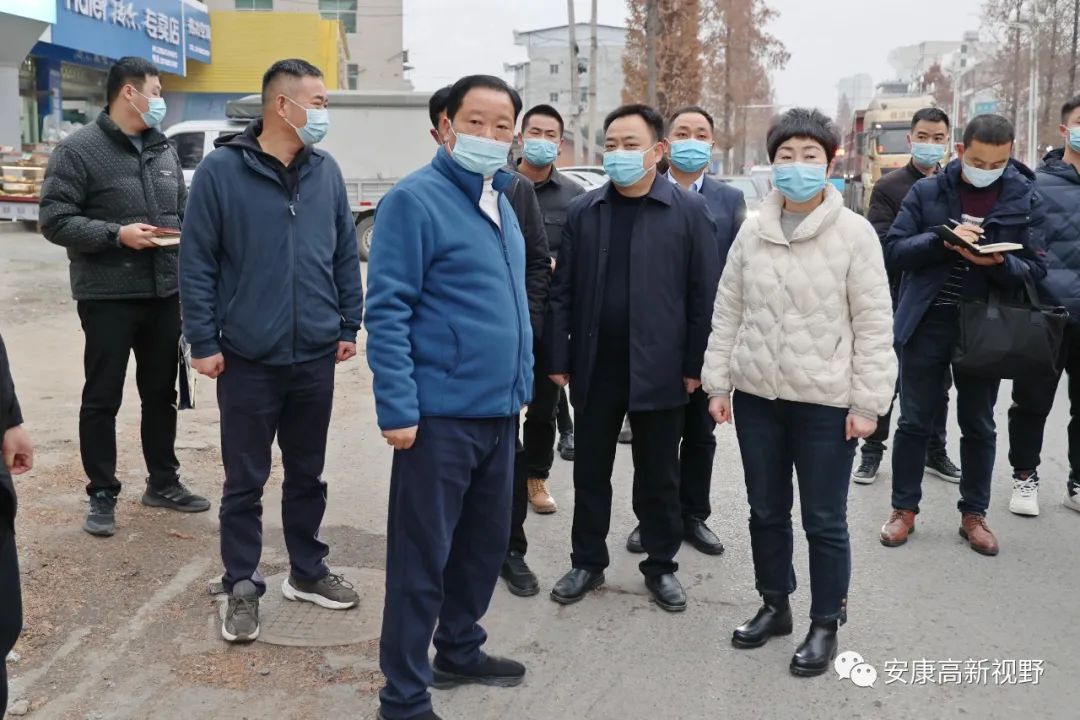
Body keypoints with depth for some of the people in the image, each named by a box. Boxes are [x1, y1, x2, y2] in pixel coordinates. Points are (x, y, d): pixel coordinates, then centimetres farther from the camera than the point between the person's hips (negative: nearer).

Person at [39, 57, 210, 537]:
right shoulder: (79, 150, -9)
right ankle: (102, 495, 16)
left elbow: (183, 209, 20)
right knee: (102, 399, 4)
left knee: (162, 393, 15)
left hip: (164, 293, 6)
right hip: (108, 297, -6)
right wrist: (117, 235, -21)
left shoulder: (164, 150, 11)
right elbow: (55, 219, -13)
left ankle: (163, 482, 29)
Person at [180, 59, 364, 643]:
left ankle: (307, 571, 32)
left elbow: (346, 255, 11)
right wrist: (203, 342, -8)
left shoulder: (326, 172, 5)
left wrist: (349, 325, 8)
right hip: (247, 358, -3)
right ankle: (242, 587, 22)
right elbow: (196, 263, -6)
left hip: (315, 355, 4)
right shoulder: (221, 170, -7)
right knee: (244, 481, 7)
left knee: (307, 473, 16)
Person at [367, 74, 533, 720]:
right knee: (423, 556, 1)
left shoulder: (502, 203, 13)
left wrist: (519, 387, 16)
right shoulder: (416, 200, -11)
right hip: (441, 413, -8)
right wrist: (398, 408, -20)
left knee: (486, 542, 18)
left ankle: (460, 650, 37)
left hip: (499, 410, 8)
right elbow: (387, 310, -16)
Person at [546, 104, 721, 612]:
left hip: (658, 369, -2)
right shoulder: (582, 211, 5)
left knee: (658, 477, 10)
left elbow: (704, 294, -3)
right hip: (594, 367, 2)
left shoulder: (689, 211, -2)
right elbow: (563, 292, 5)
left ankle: (660, 567, 26)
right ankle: (587, 563, 27)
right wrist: (559, 359, 0)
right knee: (589, 472, 12)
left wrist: (694, 365, -6)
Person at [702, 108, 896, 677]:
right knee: (766, 511, 16)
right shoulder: (752, 233, 4)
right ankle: (774, 606, 35)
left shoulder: (855, 233, -6)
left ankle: (825, 626, 24)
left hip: (826, 401, -4)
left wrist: (867, 401, -9)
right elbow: (727, 311, 8)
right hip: (756, 396, 4)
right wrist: (717, 382, 5)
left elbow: (874, 324, -7)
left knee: (824, 521, 6)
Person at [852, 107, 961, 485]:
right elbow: (881, 245, -12)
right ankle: (872, 452, 16)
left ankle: (935, 452, 26)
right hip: (900, 302, -3)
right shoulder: (888, 187, -2)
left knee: (939, 384, 13)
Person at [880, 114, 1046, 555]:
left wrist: (998, 263, -23)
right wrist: (943, 239, -21)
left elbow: (1035, 270, -2)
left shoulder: (1025, 200, 0)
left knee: (979, 426, 11)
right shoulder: (926, 192, -1)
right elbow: (893, 251, -5)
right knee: (914, 421, 8)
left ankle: (973, 514, 26)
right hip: (927, 324, -1)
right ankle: (904, 509, 22)